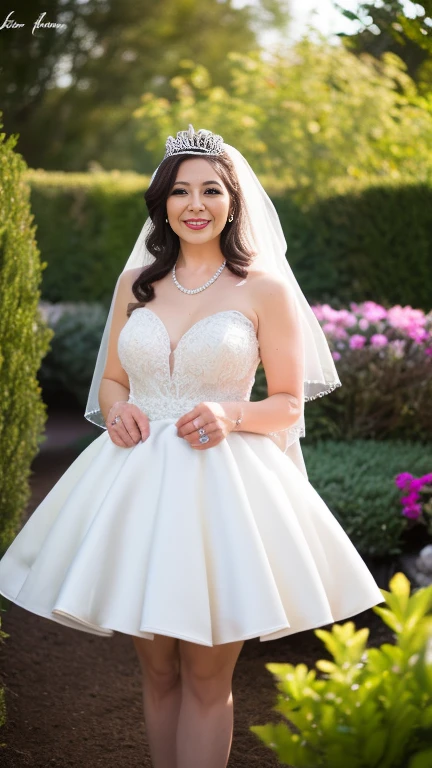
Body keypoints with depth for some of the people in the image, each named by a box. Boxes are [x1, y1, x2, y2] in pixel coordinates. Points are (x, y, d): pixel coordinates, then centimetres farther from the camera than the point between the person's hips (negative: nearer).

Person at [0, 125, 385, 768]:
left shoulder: (265, 289, -1)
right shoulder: (136, 282, 11)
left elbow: (289, 402, 2)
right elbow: (110, 380, 18)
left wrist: (231, 415, -17)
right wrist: (117, 410, -4)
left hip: (222, 485, -3)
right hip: (137, 484, 4)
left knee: (206, 677, 1)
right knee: (157, 670, 10)